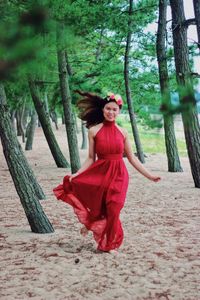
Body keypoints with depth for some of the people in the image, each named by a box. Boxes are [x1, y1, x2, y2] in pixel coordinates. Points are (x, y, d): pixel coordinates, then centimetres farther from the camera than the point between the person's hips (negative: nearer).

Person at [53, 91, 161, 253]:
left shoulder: (122, 132, 3)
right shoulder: (94, 131, -1)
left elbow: (132, 158, 8)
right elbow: (91, 159, 1)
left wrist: (149, 175, 5)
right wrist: (76, 174, -10)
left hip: (118, 175, 1)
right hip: (100, 173, -1)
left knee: (113, 210, 2)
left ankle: (109, 244, 23)